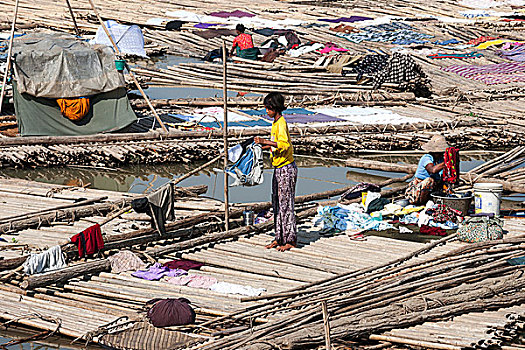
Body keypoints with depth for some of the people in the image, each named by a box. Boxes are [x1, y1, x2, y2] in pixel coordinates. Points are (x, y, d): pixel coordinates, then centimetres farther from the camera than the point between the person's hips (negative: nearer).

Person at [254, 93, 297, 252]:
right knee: (277, 203, 12)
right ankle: (280, 238, 19)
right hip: (278, 169, 10)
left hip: (286, 169, -10)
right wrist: (264, 145, 15)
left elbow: (284, 144, -30)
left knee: (286, 203, -4)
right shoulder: (275, 123, 12)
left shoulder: (281, 123, -17)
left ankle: (291, 240, 3)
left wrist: (266, 141, -30)